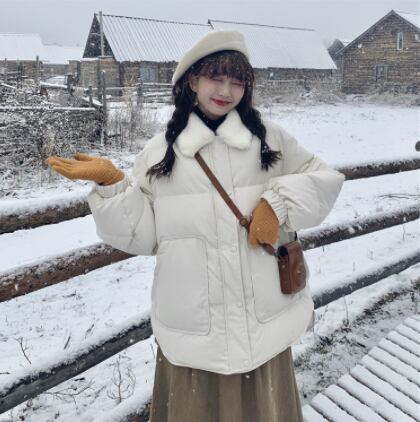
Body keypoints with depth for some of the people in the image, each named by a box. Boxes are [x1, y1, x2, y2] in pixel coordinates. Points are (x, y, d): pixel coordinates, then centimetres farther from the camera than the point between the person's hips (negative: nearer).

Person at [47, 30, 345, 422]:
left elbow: (326, 178, 5)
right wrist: (110, 183, -13)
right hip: (190, 321, 0)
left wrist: (279, 201, -11)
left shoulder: (269, 137, 3)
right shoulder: (160, 150, 2)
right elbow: (143, 234, 0)